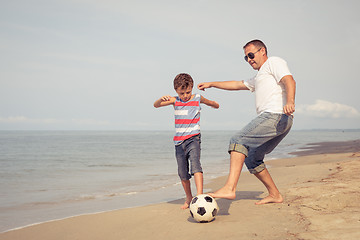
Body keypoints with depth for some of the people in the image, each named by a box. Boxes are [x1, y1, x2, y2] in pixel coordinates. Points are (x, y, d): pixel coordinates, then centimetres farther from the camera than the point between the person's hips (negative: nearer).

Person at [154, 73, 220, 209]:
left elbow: (215, 105, 19)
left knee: (195, 165, -26)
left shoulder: (198, 99, 3)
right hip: (179, 141, 3)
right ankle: (188, 198, 27)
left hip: (193, 138, -3)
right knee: (182, 173, 8)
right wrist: (162, 99, -20)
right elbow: (155, 105, 1)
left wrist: (214, 104, -5)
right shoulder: (175, 101, 6)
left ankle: (199, 196, -35)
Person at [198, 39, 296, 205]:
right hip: (279, 122, 10)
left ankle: (230, 188, -34)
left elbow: (290, 81, -12)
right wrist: (211, 84, 41)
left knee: (239, 141, -22)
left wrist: (290, 102, -31)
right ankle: (275, 195, 19)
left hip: (276, 116, -10)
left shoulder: (274, 62, 6)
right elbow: (237, 85, 42)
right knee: (252, 159, 13)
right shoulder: (258, 78, 35)